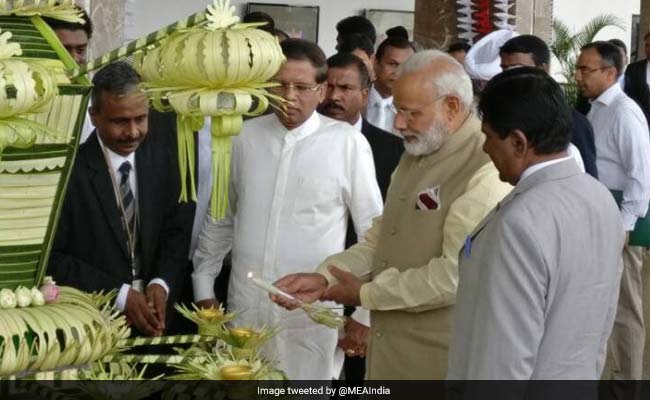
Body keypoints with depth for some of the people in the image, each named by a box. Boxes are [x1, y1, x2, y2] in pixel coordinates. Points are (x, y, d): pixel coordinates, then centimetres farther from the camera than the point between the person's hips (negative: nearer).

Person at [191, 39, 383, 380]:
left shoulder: (347, 143, -7)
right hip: (244, 310, 3)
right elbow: (220, 218, 14)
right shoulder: (245, 137, 4)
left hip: (311, 315, -3)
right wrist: (203, 289, 15)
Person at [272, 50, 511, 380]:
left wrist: (367, 293, -13)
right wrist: (323, 277, -1)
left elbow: (457, 275, -24)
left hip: (438, 362, -8)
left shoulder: (486, 170, -19)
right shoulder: (415, 156, 12)